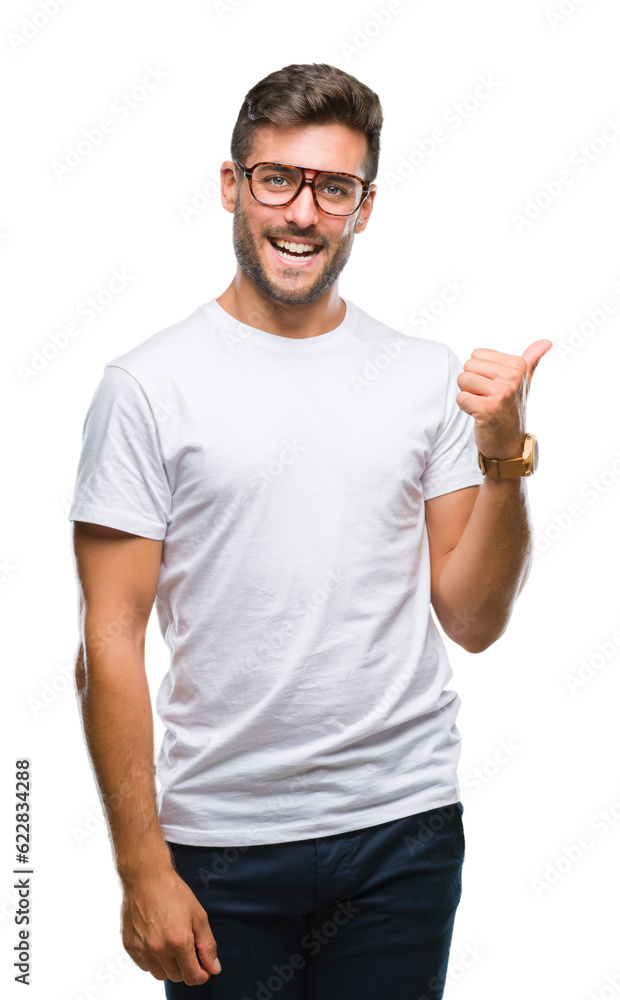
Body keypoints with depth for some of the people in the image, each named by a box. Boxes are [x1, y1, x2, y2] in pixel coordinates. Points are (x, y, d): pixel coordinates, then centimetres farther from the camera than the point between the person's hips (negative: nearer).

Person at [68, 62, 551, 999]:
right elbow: (111, 641, -6)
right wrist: (142, 867, -8)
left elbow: (473, 621, 4)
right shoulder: (149, 384, -5)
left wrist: (504, 457, -10)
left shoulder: (430, 376, 4)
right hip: (224, 838, -2)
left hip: (405, 824, 3)